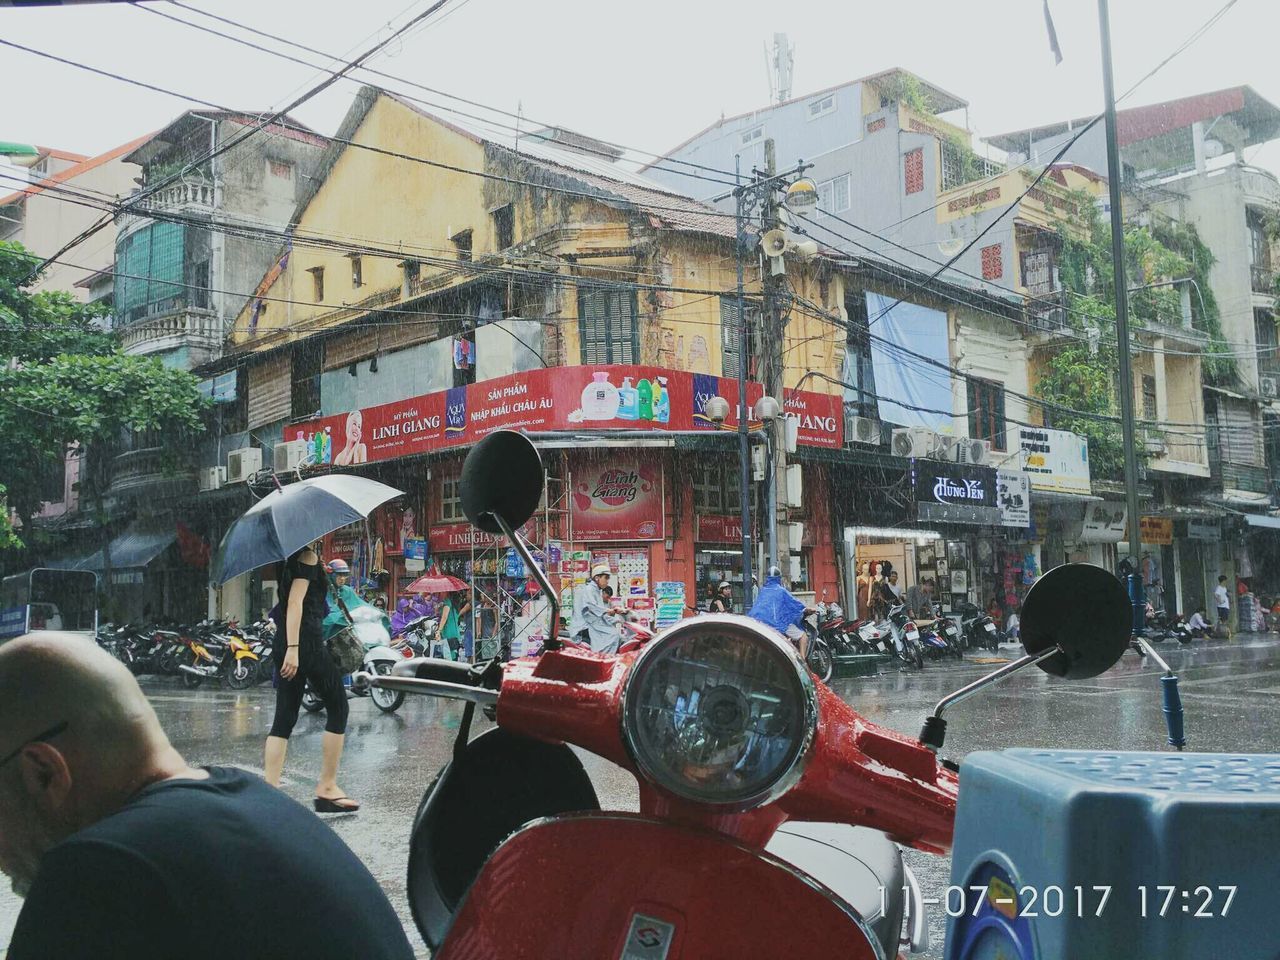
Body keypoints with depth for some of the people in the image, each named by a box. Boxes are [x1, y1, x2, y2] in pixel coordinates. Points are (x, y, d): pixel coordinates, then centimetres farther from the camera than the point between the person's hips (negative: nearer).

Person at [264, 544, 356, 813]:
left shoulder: (293, 555, 19)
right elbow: (295, 601, -17)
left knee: (284, 717, 6)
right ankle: (327, 787, 4)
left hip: (286, 644, 9)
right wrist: (293, 648, -23)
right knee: (338, 708, 2)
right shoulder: (308, 554, -8)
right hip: (306, 642, -9)